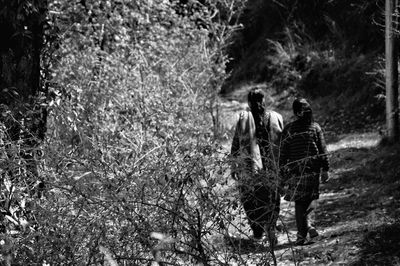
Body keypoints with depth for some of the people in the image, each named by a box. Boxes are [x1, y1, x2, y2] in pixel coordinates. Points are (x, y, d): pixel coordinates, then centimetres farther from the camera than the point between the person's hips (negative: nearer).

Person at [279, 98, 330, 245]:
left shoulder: (288, 129, -2)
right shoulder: (315, 127, 1)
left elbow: (283, 154, 1)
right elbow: (323, 150, 3)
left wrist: (283, 174, 6)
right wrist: (325, 169, 7)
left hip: (295, 171, -1)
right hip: (313, 170, 1)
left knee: (299, 202, 1)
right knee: (308, 199, 14)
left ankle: (302, 234, 1)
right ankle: (306, 226, 3)